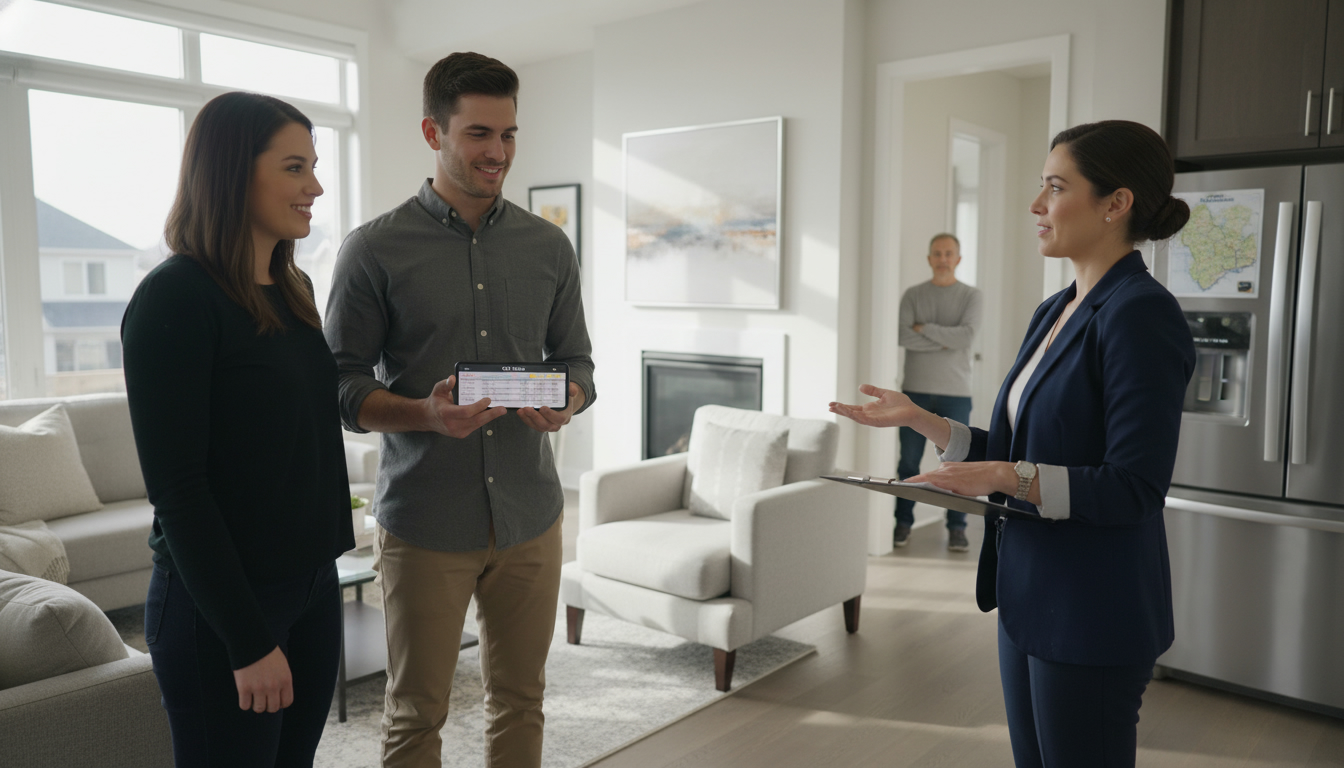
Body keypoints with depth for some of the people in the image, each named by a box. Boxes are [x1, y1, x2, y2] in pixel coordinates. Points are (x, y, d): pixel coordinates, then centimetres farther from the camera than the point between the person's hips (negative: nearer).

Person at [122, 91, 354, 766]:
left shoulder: (293, 288, 7)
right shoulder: (174, 298, -15)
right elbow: (175, 487, -18)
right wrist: (248, 640, -17)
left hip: (313, 582, 7)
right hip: (218, 608, -7)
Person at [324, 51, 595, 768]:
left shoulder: (548, 246, 7)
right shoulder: (375, 249, -4)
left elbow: (576, 358, 12)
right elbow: (341, 385, -4)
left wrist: (565, 403, -11)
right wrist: (426, 414, -23)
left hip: (530, 514, 3)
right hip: (423, 524, -3)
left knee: (520, 698, 16)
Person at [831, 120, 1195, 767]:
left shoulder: (1140, 314, -18)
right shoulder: (1054, 312, 10)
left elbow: (1134, 489, -21)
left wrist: (1010, 478, -29)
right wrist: (916, 418, 7)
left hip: (1092, 613, -8)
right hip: (1028, 594, 9)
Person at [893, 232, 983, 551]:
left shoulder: (972, 297, 4)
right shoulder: (912, 295, 6)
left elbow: (965, 336, -13)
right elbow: (903, 336, -10)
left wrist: (924, 328, -8)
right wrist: (943, 343, -12)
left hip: (955, 393, -1)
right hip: (915, 390, 1)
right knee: (909, 461, 4)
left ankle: (957, 528, 11)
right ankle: (903, 523, 14)